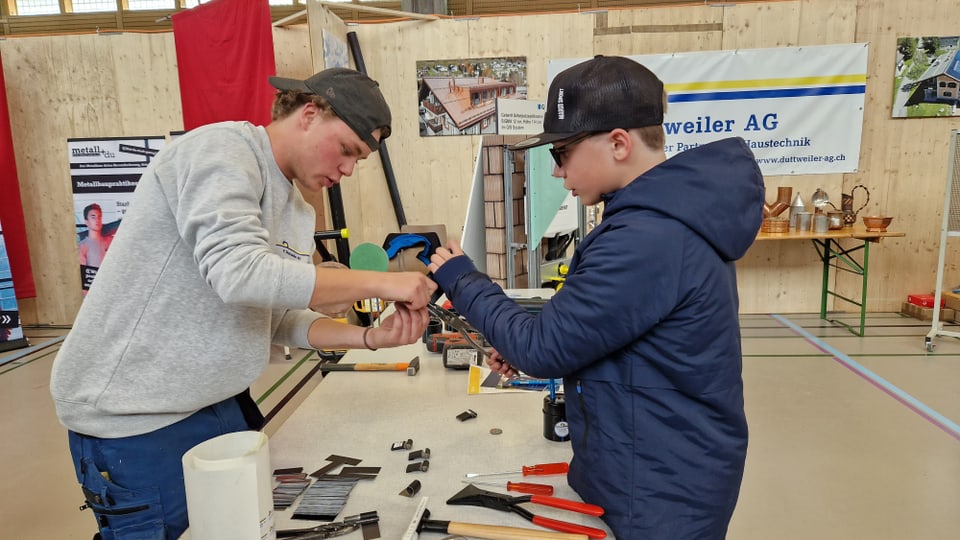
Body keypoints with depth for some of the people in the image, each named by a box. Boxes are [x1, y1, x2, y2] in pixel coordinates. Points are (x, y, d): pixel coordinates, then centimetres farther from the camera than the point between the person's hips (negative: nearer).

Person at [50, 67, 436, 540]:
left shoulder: (297, 214, 7)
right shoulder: (222, 149, -18)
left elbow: (282, 317, 6)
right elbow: (238, 271, -33)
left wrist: (369, 338, -10)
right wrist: (379, 282, -28)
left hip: (219, 403, 8)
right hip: (134, 415, -8)